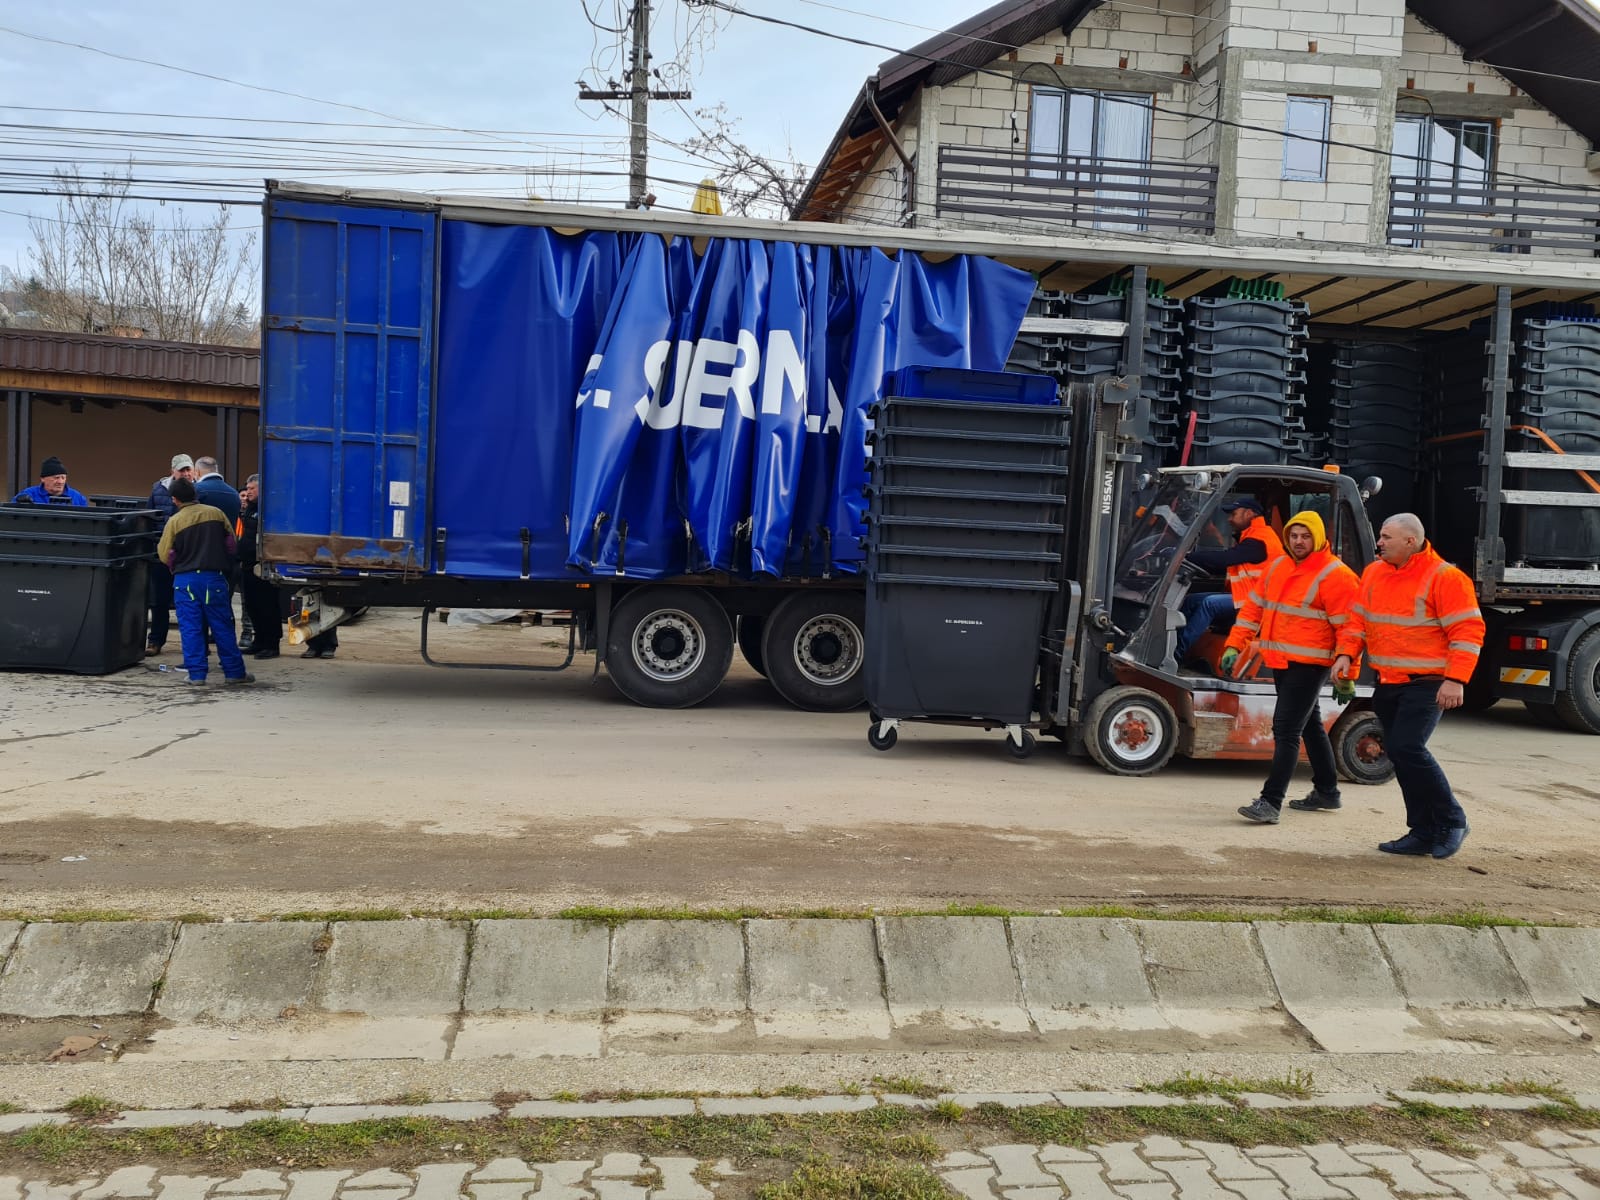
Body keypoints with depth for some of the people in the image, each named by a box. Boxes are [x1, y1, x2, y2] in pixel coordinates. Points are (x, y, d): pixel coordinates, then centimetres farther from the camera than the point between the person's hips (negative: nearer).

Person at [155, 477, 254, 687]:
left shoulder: (174, 521, -5)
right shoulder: (216, 513, 1)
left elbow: (165, 555, -2)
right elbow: (231, 542, 11)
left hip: (185, 580, -2)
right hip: (214, 577, 2)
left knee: (190, 628, 4)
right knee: (222, 626, 7)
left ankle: (196, 673, 2)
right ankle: (235, 671, 10)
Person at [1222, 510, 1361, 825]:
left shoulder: (1335, 576, -12)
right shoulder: (1277, 567, 10)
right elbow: (1253, 607, 14)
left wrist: (1346, 676, -12)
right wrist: (1234, 646, 7)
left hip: (1308, 665, -8)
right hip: (1280, 662, 8)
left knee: (1286, 730, -12)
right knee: (1310, 726, 20)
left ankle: (1271, 802, -12)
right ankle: (1326, 791, 34)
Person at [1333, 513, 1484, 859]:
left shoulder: (1444, 578, -11)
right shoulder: (1374, 573, 10)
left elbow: (1468, 631, -14)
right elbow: (1358, 619, 15)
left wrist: (1456, 680, -21)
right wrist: (1346, 654, -1)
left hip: (1426, 683, -7)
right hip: (1387, 683, 7)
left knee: (1408, 747, -18)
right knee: (1398, 752, 8)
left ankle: (1452, 822, -1)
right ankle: (1424, 832, 18)